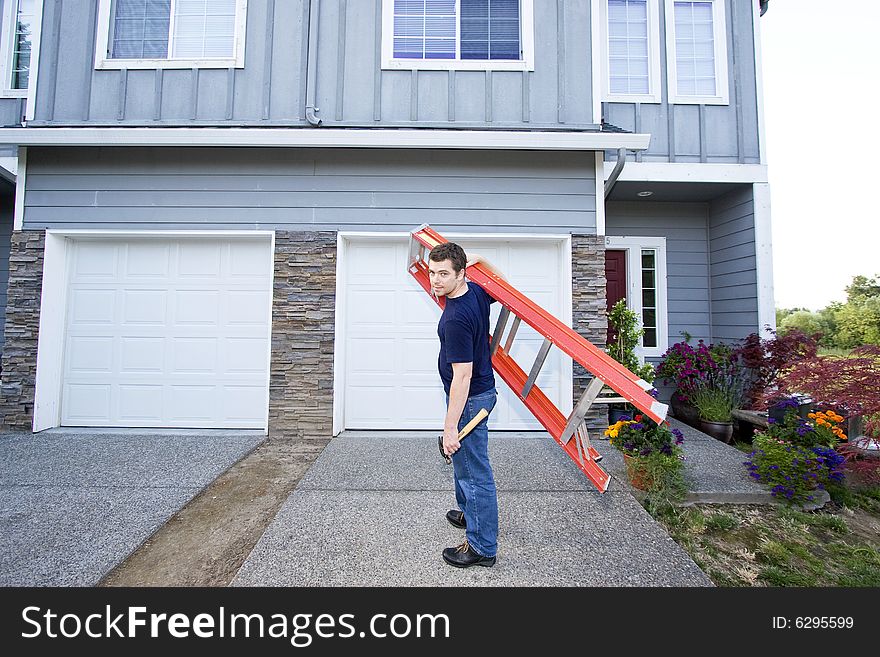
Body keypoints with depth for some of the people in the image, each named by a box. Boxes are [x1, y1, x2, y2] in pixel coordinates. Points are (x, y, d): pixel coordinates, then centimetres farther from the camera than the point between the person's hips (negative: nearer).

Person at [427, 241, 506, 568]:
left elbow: (463, 375, -28)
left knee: (474, 472, 4)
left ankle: (483, 547, 21)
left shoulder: (455, 318, -29)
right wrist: (479, 259, 22)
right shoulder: (477, 292, -2)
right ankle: (469, 513, 48)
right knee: (464, 461, 27)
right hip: (482, 390, 10)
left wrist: (450, 426, -24)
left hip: (470, 398, -10)